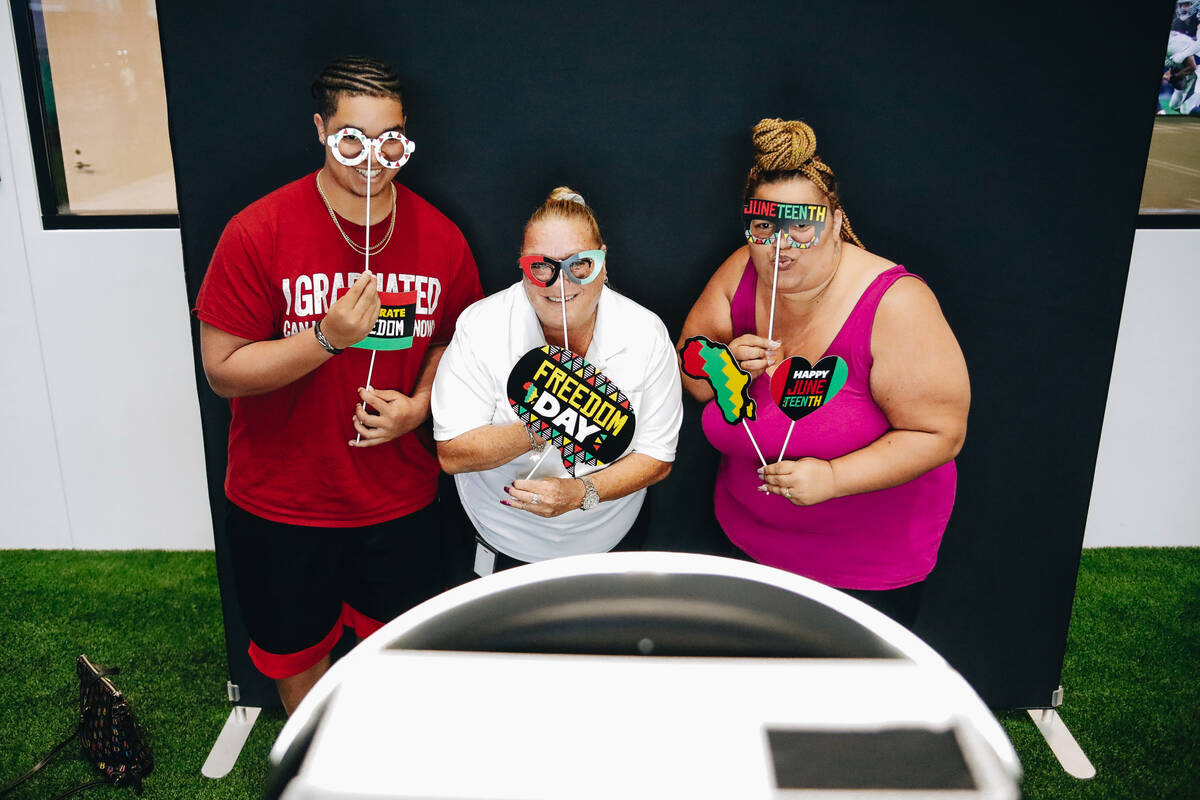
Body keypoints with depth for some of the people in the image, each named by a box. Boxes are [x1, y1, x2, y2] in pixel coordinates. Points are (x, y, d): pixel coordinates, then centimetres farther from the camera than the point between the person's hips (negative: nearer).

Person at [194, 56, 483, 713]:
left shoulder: (440, 238, -6)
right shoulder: (260, 232, -16)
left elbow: (453, 338, 9)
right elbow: (223, 369, -14)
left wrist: (419, 405, -10)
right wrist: (329, 338, -27)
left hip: (400, 497, 2)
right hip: (281, 502, -2)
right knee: (297, 651, 20)